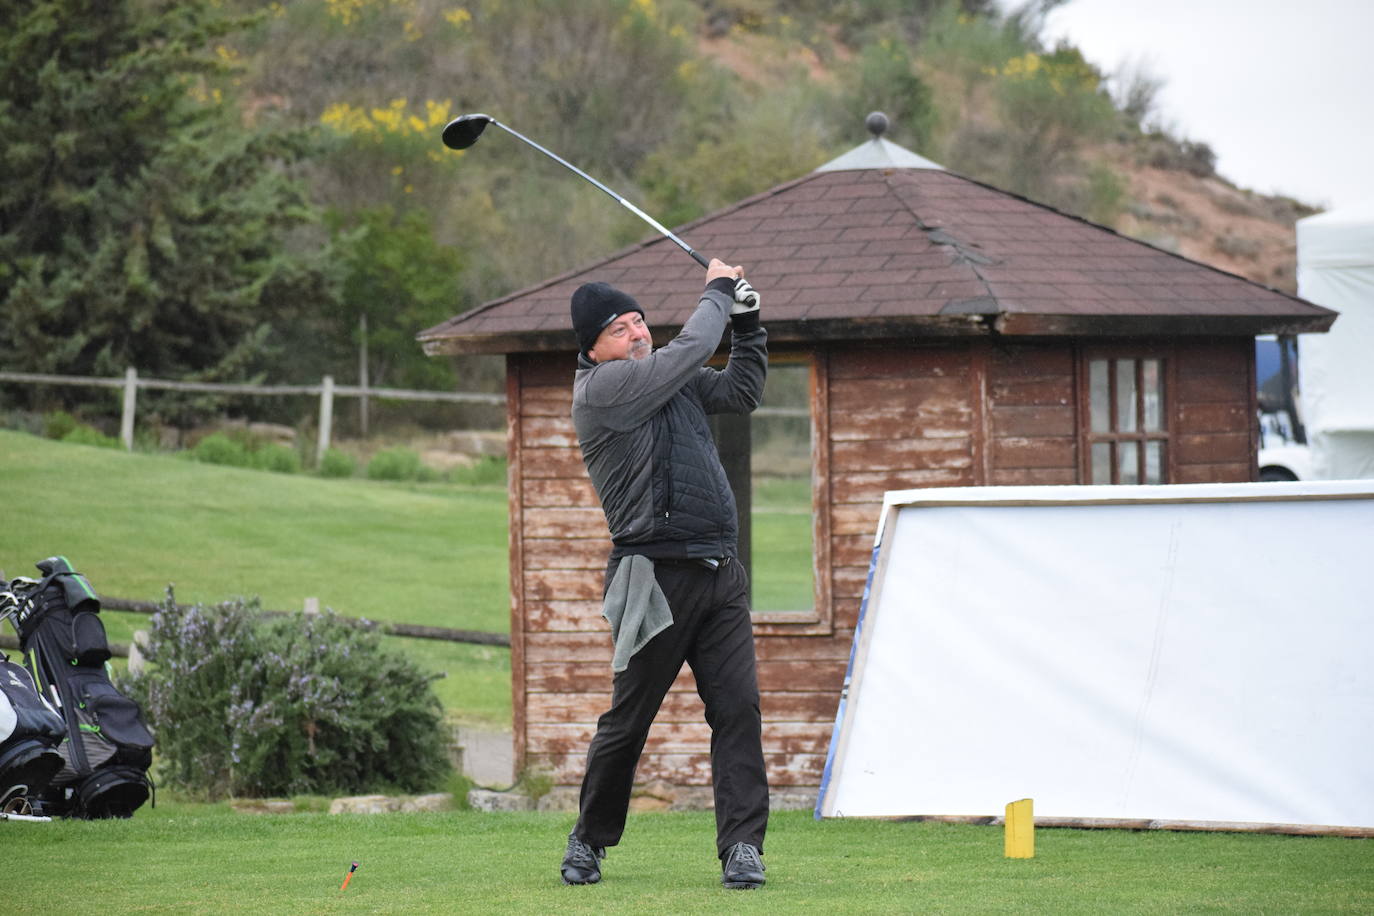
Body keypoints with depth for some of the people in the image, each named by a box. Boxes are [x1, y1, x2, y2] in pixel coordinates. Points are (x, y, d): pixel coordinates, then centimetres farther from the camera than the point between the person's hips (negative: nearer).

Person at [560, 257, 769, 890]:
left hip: (720, 576, 6)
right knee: (627, 719, 2)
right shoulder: (599, 389, -8)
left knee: (738, 708, -5)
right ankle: (589, 840, 20)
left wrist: (747, 324, 16)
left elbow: (741, 392, 28)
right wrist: (718, 292, 4)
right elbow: (691, 349, -11)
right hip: (655, 576, -6)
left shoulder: (673, 381, 16)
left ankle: (742, 848, -6)